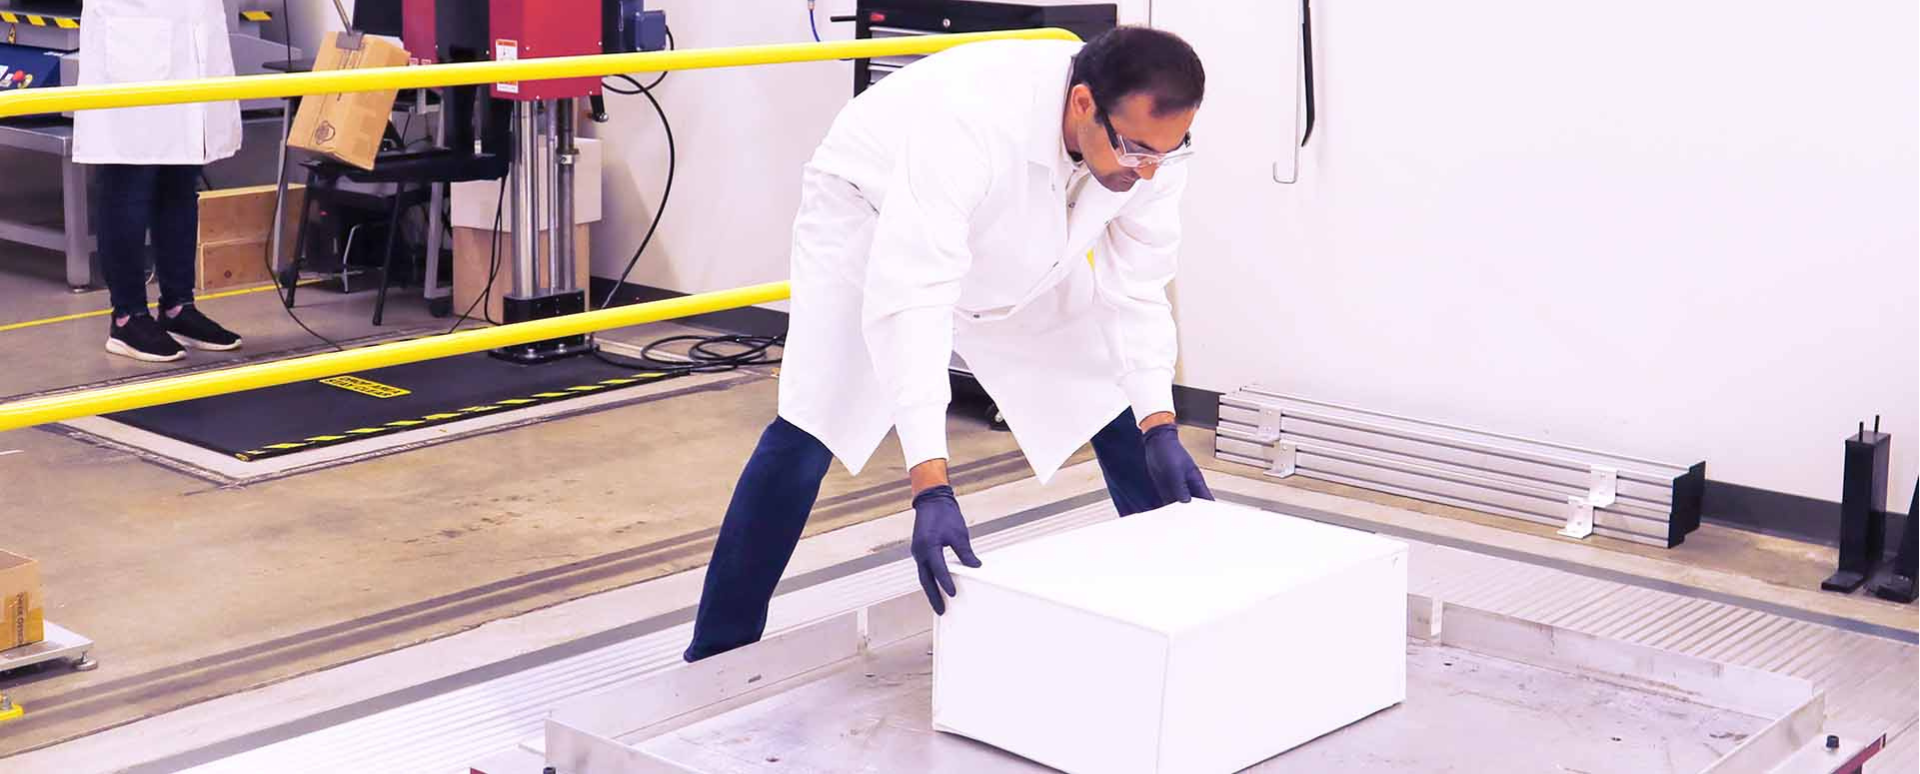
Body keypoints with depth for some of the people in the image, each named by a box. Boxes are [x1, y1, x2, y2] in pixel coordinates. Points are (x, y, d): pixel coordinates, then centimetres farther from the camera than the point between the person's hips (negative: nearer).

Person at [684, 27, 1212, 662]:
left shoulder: (1152, 139, -27)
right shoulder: (968, 123, -45)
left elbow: (1134, 288, -14)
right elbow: (911, 304, -49)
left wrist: (1162, 431, -25)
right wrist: (930, 489, -55)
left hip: (1020, 246, 5)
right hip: (873, 209, -5)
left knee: (1127, 413, 0)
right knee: (806, 435, -17)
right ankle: (713, 658, -4)